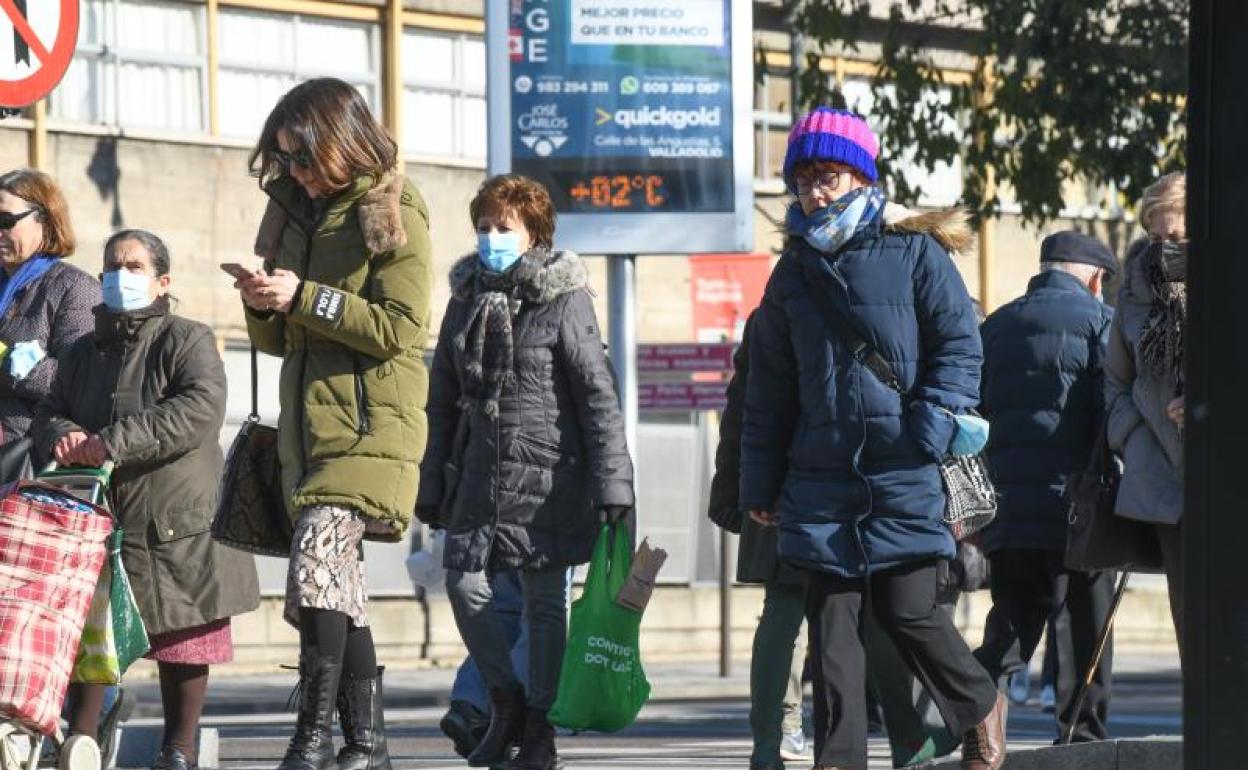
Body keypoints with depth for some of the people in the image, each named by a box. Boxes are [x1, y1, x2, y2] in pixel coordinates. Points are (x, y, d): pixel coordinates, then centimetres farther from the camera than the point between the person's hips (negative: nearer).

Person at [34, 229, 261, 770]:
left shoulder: (187, 340, -4)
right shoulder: (83, 352, 16)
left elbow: (201, 411, -20)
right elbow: (49, 411, 13)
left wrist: (113, 442, -25)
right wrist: (63, 436, -14)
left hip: (175, 521, -5)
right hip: (96, 517, 5)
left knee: (181, 641, 1)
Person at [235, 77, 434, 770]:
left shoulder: (392, 215, -4)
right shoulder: (295, 211, 17)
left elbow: (400, 327, -12)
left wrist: (305, 298, -17)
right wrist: (262, 306, -3)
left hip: (370, 425, -8)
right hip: (308, 421, 8)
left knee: (315, 572, -20)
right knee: (336, 583, 6)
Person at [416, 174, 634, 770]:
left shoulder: (563, 299, -4)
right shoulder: (467, 300, 12)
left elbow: (597, 395, -7)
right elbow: (443, 401, 16)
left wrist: (611, 481, -14)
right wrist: (432, 487, 14)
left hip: (547, 472, -5)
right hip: (480, 470, 5)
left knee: (544, 599, 1)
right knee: (465, 585, -4)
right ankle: (506, 702, 16)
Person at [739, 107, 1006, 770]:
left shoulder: (913, 255, 0)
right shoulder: (794, 274, 13)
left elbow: (958, 345, 0)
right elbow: (768, 391, 17)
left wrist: (932, 426, -13)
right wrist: (759, 484, 14)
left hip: (902, 474, -4)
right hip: (821, 476, 4)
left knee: (908, 612, -4)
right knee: (830, 617, 1)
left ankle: (978, 706, 22)